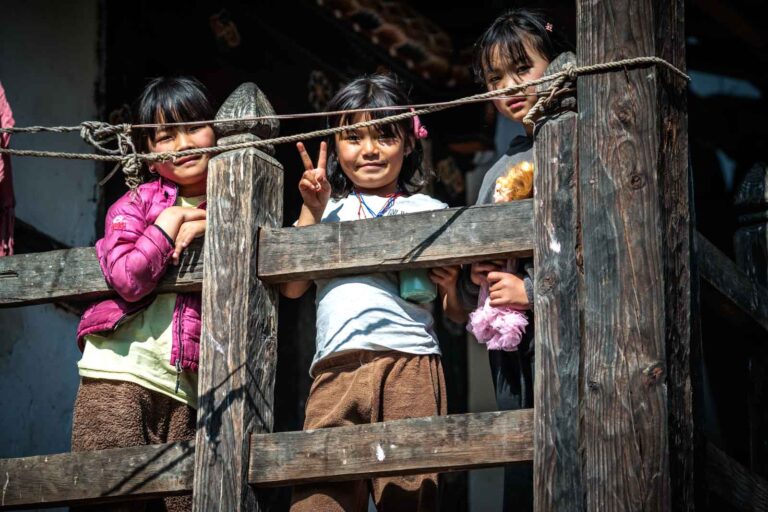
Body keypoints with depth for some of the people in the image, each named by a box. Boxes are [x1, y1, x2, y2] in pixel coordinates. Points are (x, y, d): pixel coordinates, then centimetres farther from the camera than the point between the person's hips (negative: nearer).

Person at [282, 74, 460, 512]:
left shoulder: (429, 211, 16)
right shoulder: (328, 209, 23)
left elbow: (458, 313, 14)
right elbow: (292, 286, 10)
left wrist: (451, 288, -8)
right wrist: (311, 212, 6)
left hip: (408, 361, -2)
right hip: (335, 370, 2)